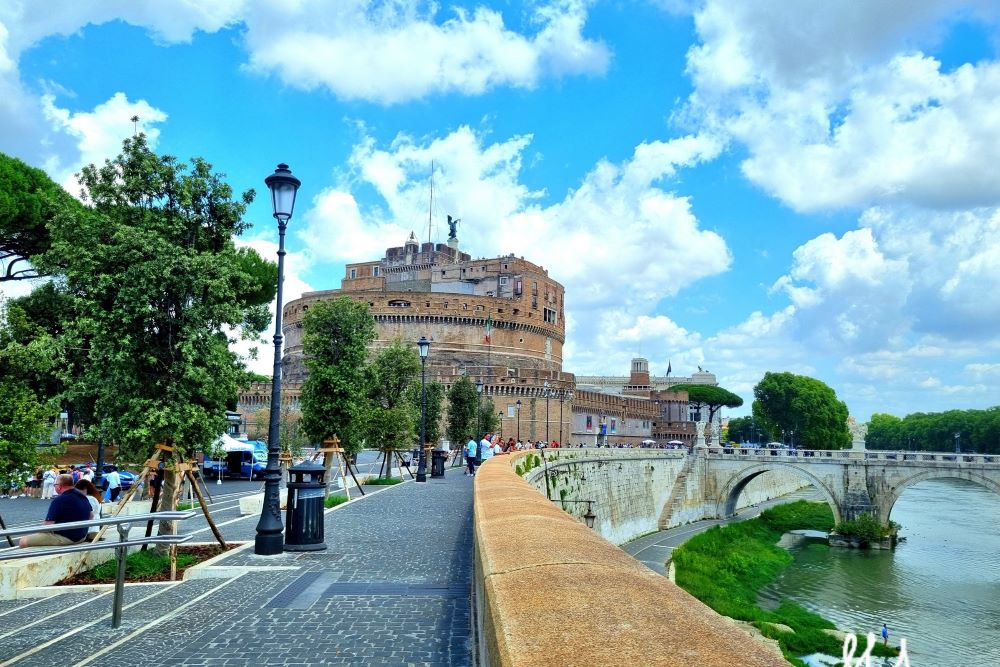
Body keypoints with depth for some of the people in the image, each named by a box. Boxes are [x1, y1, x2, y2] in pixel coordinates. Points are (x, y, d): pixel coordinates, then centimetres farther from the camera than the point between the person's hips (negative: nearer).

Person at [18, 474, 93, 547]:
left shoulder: (59, 500, -18)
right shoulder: (84, 497, 4)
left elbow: (47, 526, -17)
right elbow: (91, 516, 16)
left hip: (64, 538, -9)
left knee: (24, 541, -5)